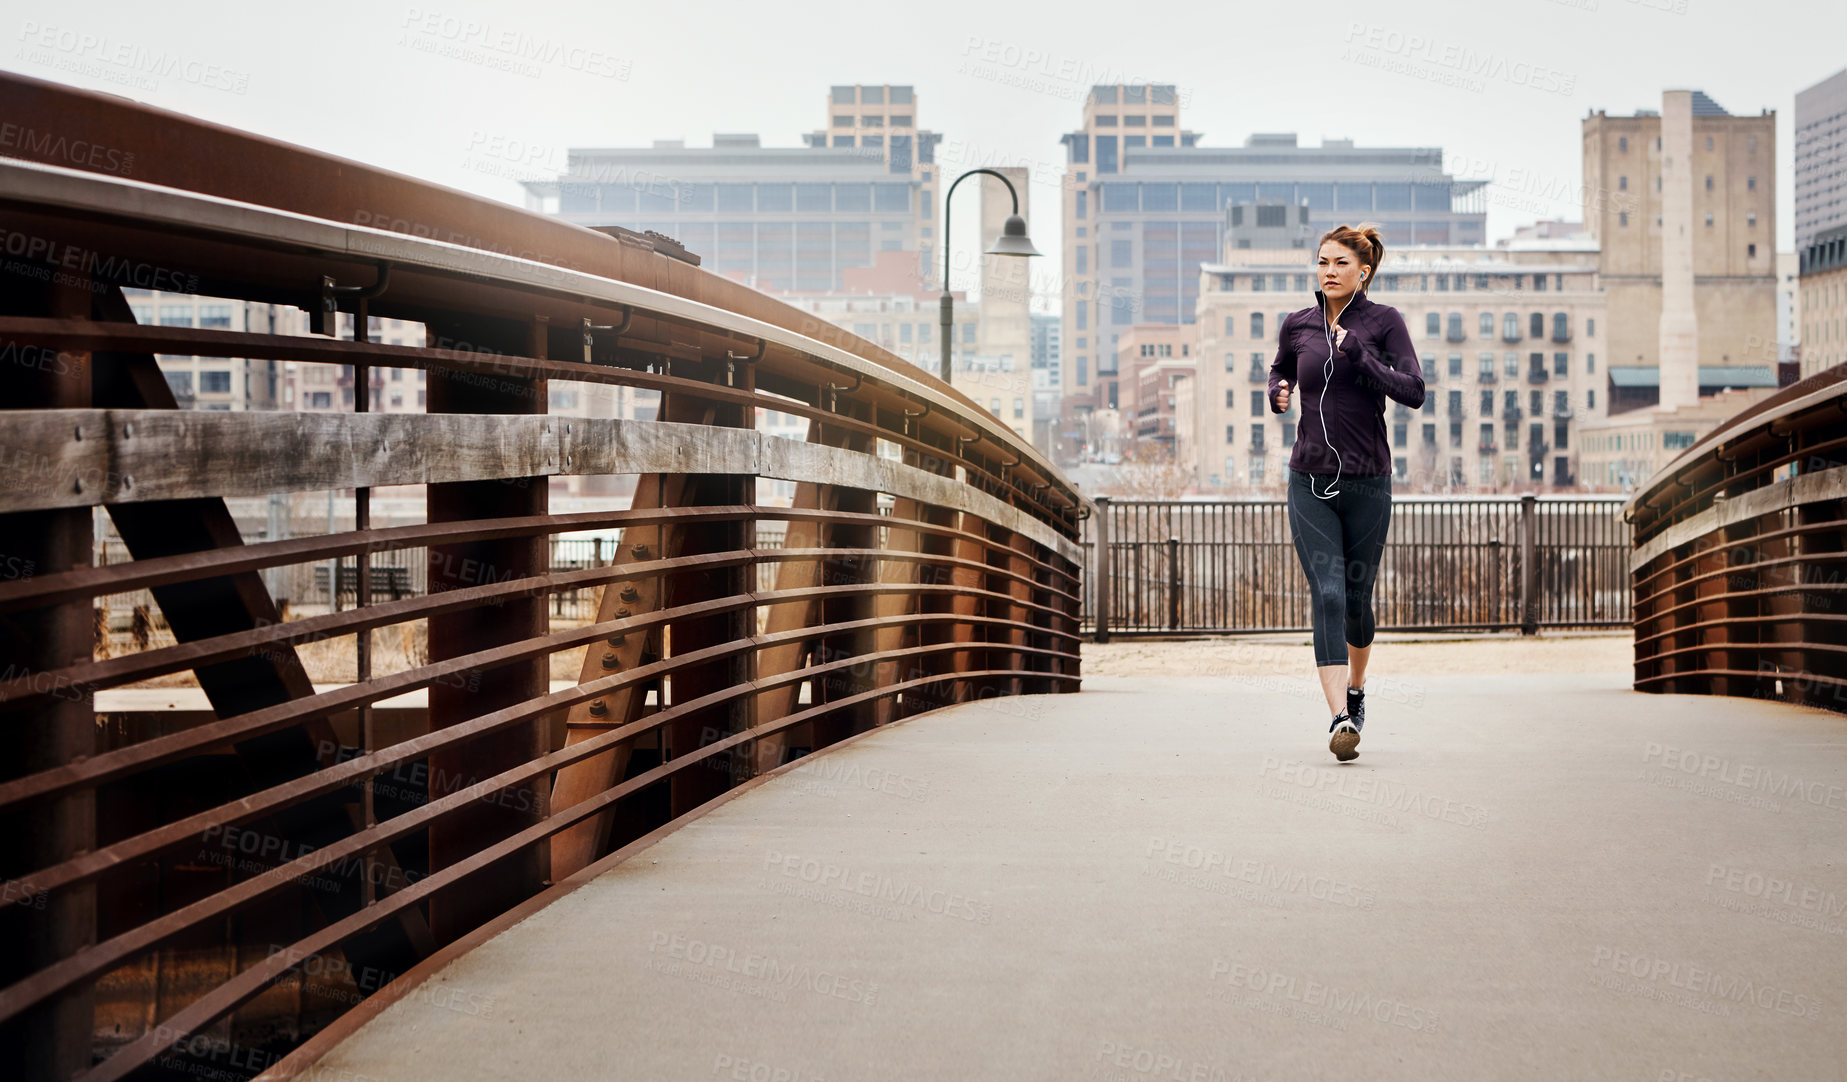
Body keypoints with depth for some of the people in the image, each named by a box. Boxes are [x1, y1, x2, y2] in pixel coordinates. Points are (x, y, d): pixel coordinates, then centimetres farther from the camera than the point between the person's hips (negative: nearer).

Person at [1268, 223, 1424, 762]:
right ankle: (1340, 719, -19)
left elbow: (1414, 391, -11)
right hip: (1310, 480, 1)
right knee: (1327, 596, -12)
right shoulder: (1297, 326, 5)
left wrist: (1359, 357, -19)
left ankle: (1355, 690, 39)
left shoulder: (1383, 322, -2)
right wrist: (1279, 393, 3)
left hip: (1367, 481, -1)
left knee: (1357, 597, 11)